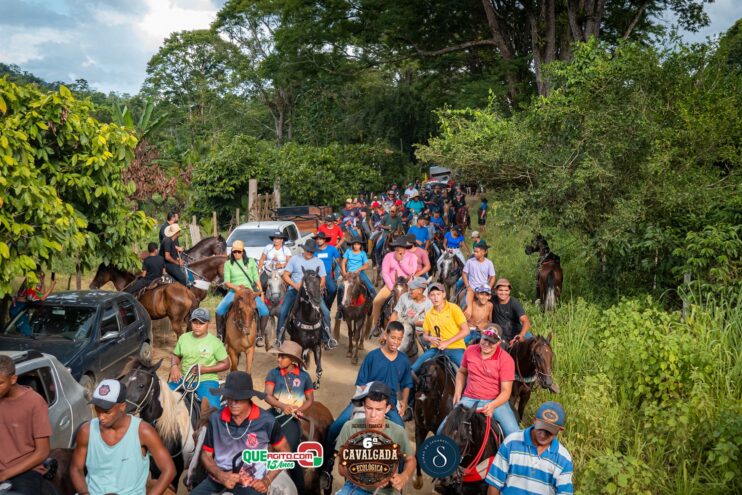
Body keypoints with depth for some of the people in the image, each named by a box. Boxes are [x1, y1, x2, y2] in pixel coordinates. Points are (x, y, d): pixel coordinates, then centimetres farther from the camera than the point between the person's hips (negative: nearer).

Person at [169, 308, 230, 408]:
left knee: (212, 407, -28)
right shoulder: (183, 338, 6)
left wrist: (205, 369, -16)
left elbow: (225, 364, -3)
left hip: (206, 380, -4)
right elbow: (176, 355, 18)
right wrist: (174, 366, -6)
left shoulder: (215, 342, -6)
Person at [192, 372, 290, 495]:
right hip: (218, 481, 2)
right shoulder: (215, 419, -2)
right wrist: (220, 475, -9)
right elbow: (206, 454, 8)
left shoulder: (266, 421, -8)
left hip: (250, 485, -2)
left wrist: (267, 480, -3)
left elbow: (284, 452, 6)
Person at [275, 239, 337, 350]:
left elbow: (322, 280, 9)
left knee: (325, 312, -15)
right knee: (282, 311, -18)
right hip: (294, 290, -1)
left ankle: (327, 339, -4)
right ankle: (279, 339, -3)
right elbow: (285, 275, 4)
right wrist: (295, 285, -12)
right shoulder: (295, 259, 7)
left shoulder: (319, 262, 10)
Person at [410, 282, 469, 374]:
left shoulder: (453, 308, -1)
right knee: (413, 369, -14)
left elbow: (465, 331, -5)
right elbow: (425, 335, 21)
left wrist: (447, 342, -12)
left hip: (455, 348, -3)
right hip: (436, 349, 4)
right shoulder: (429, 314, 12)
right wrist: (430, 338, -4)